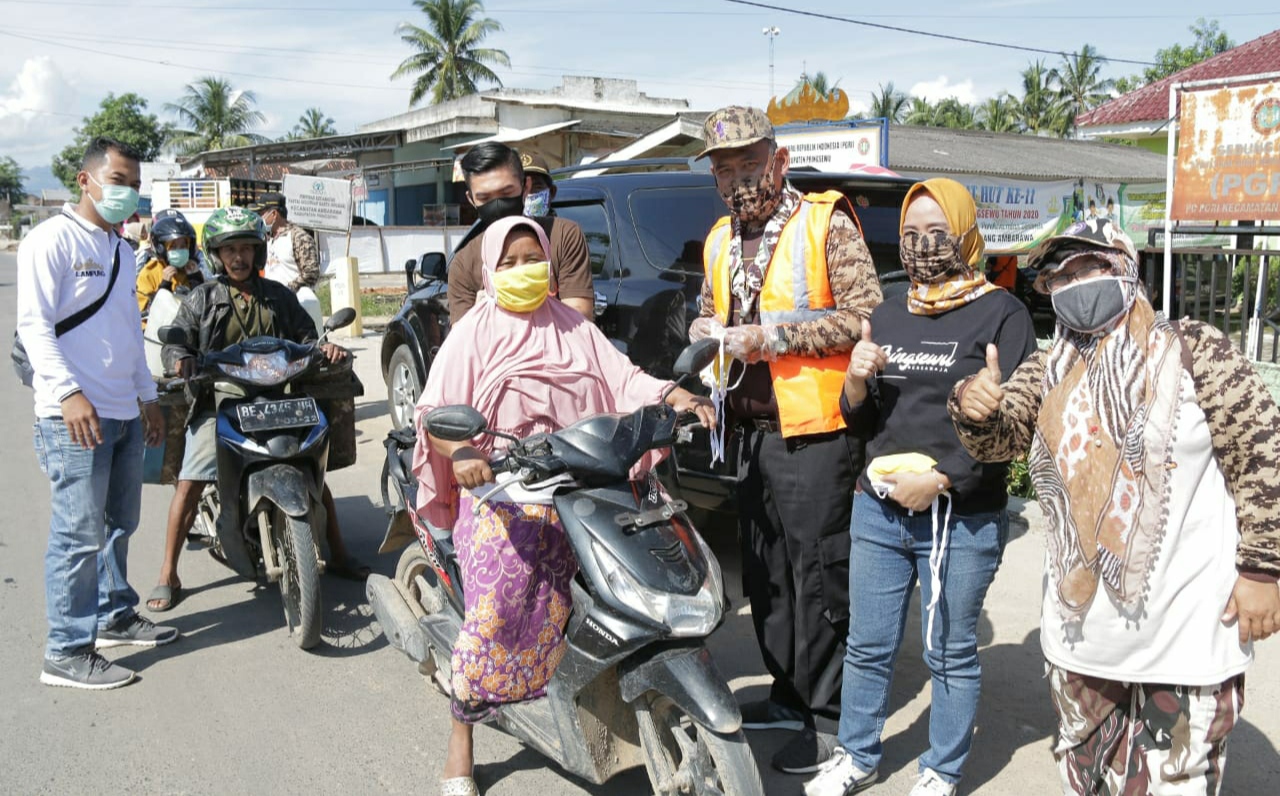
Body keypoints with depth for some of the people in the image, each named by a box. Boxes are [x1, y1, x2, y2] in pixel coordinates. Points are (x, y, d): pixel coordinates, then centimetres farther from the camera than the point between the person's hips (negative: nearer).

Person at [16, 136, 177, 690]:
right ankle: (67, 653, 1)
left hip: (125, 415, 9)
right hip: (73, 416, -8)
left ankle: (115, 615, 32)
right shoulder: (53, 239, -7)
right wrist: (68, 392, -25)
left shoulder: (122, 250, 20)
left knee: (120, 524, 17)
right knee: (80, 535, -7)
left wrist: (148, 397, 24)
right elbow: (34, 325, -15)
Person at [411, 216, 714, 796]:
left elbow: (621, 377, 7)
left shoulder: (575, 328, 17)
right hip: (498, 487, -3)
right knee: (496, 609, -12)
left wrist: (674, 396, -11)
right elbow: (434, 411, -4)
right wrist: (459, 451, -24)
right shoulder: (473, 333, 6)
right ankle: (461, 739, 2)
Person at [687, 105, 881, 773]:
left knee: (817, 576, -1)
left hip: (814, 432, -8)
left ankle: (826, 715, 12)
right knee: (764, 573, 16)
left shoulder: (826, 224, -7)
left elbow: (864, 316, -15)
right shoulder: (720, 240, 15)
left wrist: (774, 337, -18)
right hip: (753, 429, 8)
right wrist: (705, 330, 4)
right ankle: (788, 694, 31)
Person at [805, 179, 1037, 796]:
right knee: (867, 647, 13)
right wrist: (857, 381, -6)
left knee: (951, 654, 9)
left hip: (963, 518, -4)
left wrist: (939, 480, -17)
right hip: (878, 509, 5)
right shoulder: (887, 316, 13)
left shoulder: (1001, 313, -4)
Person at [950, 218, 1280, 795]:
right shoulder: (1047, 373, 7)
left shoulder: (1194, 351, -8)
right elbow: (997, 440, 0)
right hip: (1079, 633, 5)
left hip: (1186, 635, -5)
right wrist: (974, 410, -24)